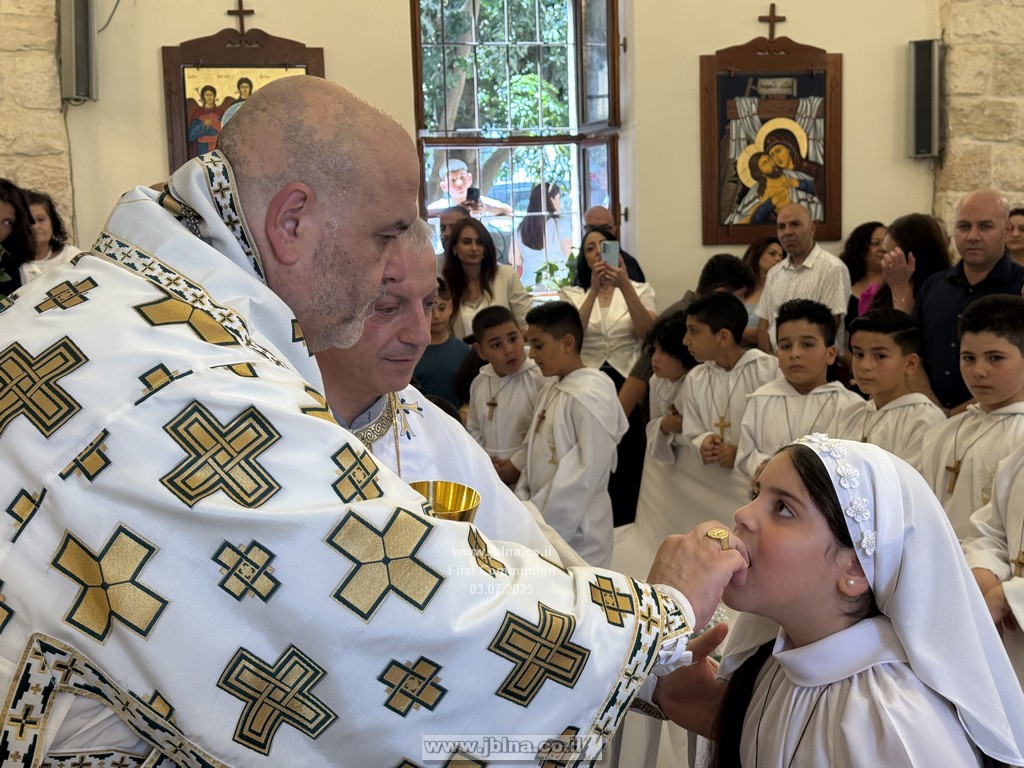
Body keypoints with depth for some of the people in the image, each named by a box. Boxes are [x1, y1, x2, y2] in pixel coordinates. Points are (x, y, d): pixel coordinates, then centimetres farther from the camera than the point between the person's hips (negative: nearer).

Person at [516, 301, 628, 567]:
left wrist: (542, 524, -15)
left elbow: (587, 473, -20)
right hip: (543, 518, 8)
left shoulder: (591, 397, -18)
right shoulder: (551, 390, 8)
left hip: (576, 532, -8)